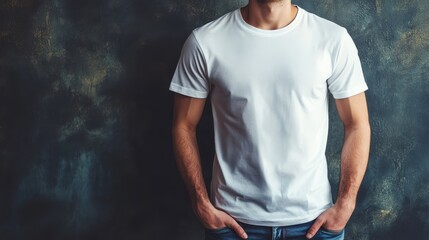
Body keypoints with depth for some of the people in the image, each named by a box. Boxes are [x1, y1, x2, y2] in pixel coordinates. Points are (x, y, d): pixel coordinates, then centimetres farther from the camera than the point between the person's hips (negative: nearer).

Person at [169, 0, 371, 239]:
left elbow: (357, 125, -1)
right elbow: (184, 126, 0)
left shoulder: (333, 39, -7)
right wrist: (203, 206, -4)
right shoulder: (205, 42, -8)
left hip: (313, 218, 1)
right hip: (234, 221, 0)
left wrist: (345, 206, -5)